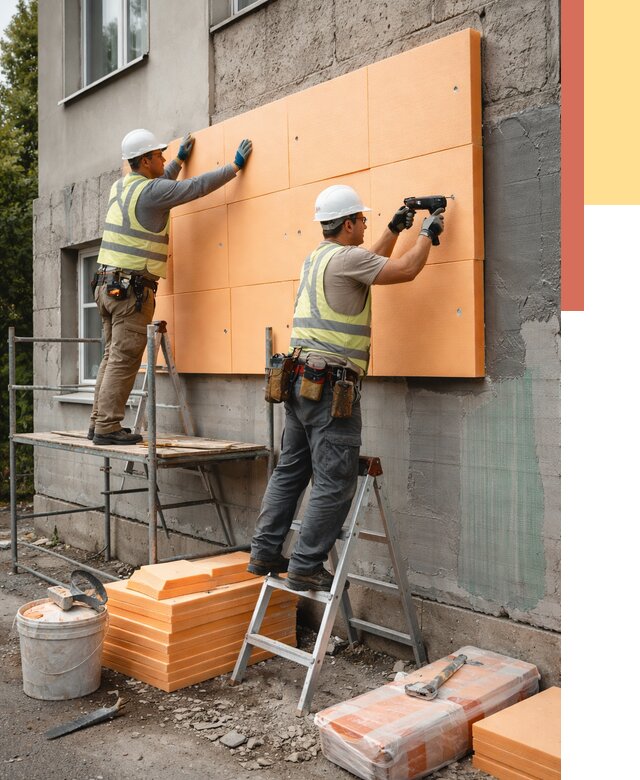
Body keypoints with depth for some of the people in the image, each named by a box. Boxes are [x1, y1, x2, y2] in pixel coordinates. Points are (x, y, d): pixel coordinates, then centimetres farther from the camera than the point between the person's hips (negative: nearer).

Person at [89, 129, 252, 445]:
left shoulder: (120, 187, 15)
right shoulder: (150, 191, -10)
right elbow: (197, 186, -7)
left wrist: (180, 159, 41)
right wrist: (236, 165, 4)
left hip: (107, 284, 9)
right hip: (133, 287, -9)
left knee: (112, 357, 11)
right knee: (124, 360, -7)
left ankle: (99, 422, 13)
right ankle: (108, 427, -6)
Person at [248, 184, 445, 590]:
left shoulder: (317, 258, 18)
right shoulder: (345, 257, -10)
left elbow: (370, 264, 33)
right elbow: (405, 270, -9)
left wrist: (394, 228, 33)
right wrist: (428, 233, 6)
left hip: (300, 381, 10)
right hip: (332, 386, -10)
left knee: (290, 472, 15)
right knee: (335, 484, -2)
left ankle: (266, 553, 21)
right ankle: (306, 567, 3)